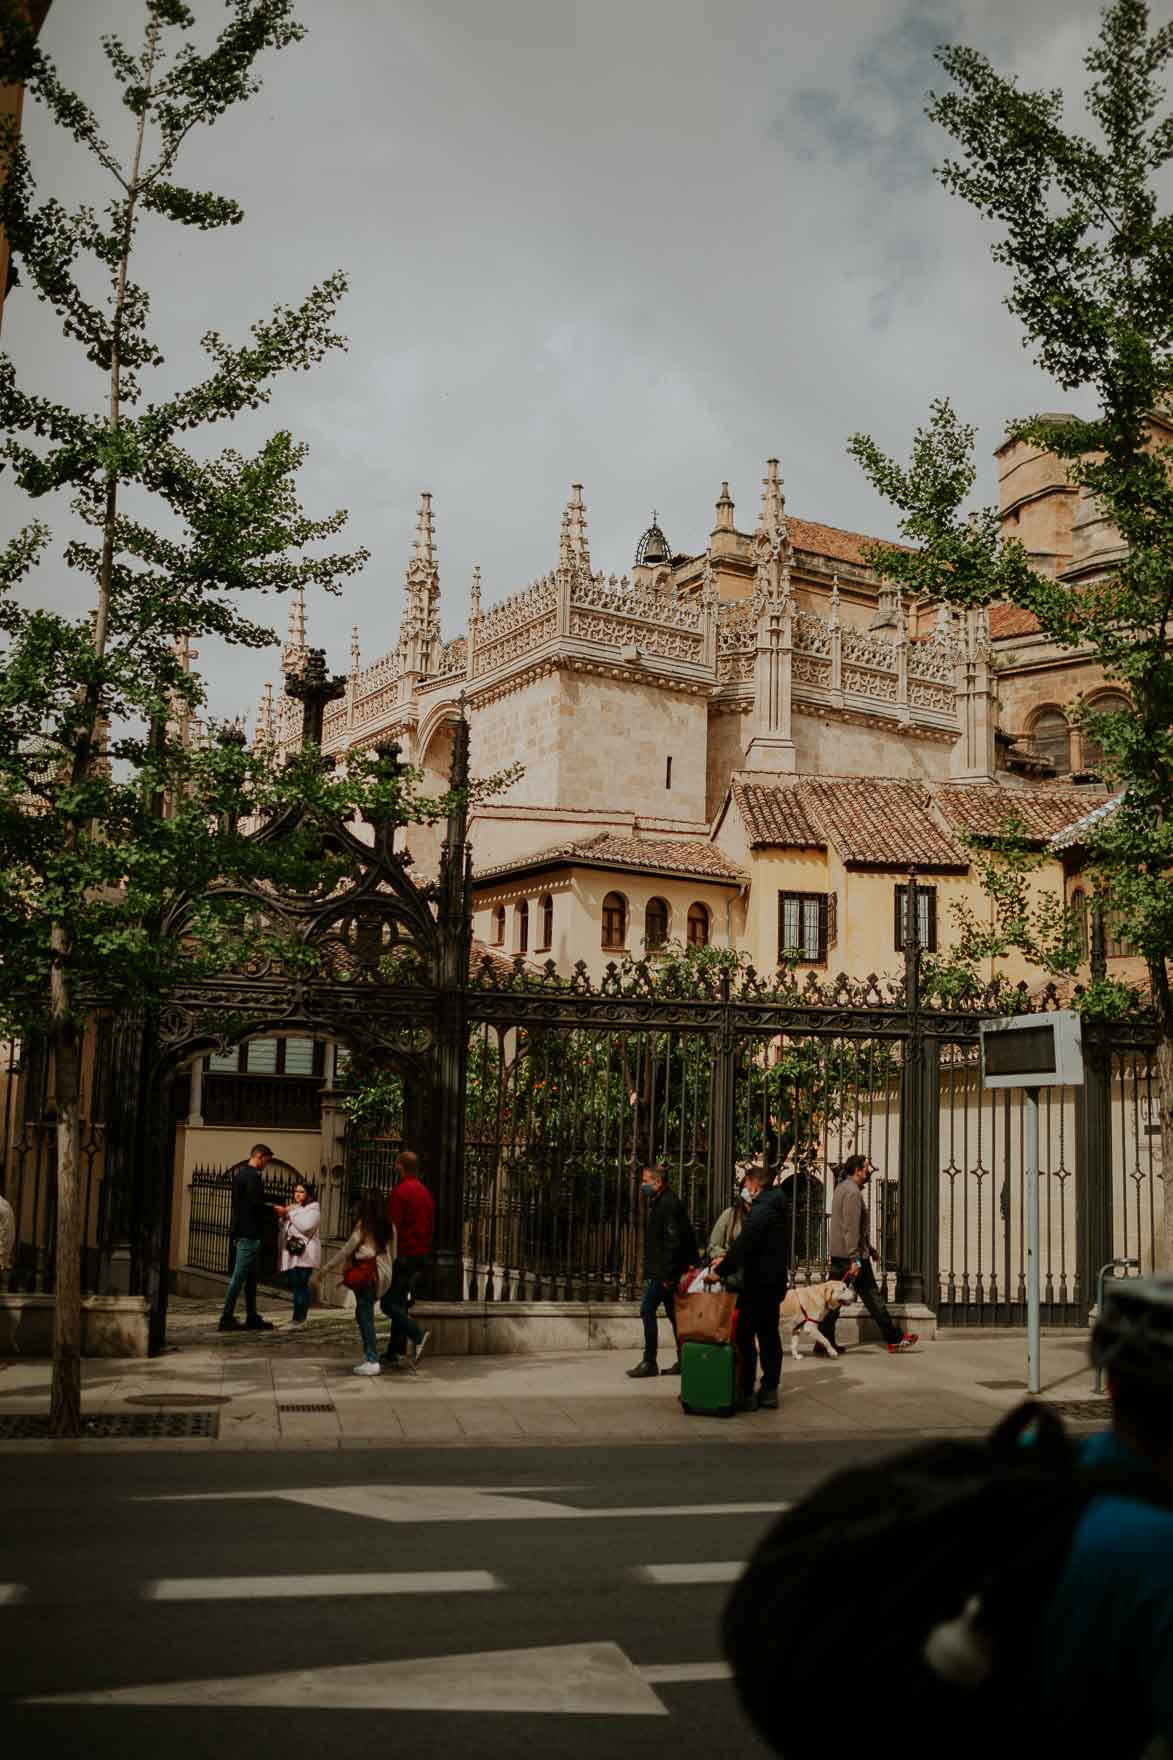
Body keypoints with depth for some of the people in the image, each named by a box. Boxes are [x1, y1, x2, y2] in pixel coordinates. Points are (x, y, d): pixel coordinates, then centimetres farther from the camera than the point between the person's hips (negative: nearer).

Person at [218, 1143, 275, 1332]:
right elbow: (256, 1205, -21)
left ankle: (252, 1317, 17)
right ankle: (227, 1318, -5)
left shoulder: (239, 1173, 17)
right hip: (250, 1233, -10)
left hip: (240, 1232, 10)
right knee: (239, 1276, -6)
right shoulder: (253, 1176, -14)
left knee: (251, 1276, 14)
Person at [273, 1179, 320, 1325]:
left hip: (305, 1253, -6)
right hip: (291, 1252, 6)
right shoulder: (292, 1207, 22)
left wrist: (290, 1213, -8)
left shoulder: (313, 1209, 2)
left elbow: (306, 1226, -14)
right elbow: (282, 1228, 21)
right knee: (295, 1285, 1)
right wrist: (282, 1215, 2)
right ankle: (299, 1317, 6)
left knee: (301, 1285, -12)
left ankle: (299, 1317, -13)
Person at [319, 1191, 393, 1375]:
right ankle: (369, 1355, 17)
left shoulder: (363, 1225, -9)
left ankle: (373, 1361, -5)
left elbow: (347, 1250, -8)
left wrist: (324, 1269, -1)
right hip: (381, 1274, 7)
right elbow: (391, 1252, 10)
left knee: (365, 1316, -3)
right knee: (362, 1314, 17)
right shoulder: (385, 1225, 8)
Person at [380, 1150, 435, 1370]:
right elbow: (431, 1226, 18)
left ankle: (417, 1334, -22)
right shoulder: (425, 1192, 13)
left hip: (402, 1255, -8)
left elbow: (392, 1228, -17)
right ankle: (395, 1353, 13)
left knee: (389, 1303, -4)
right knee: (400, 1302, 14)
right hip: (421, 1255, 8)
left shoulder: (399, 1192, -13)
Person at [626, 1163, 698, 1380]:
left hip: (664, 1272, -10)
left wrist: (667, 1273, -22)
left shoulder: (669, 1204, -16)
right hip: (663, 1272, 10)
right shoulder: (659, 1202, 16)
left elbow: (673, 1240, -22)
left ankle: (649, 1362, -3)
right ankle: (683, 1361, 18)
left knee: (648, 1311, -7)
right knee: (673, 1314, 12)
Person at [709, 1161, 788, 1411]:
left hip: (758, 1284, -10)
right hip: (774, 1282, 10)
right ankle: (769, 1391, 17)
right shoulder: (774, 1208, 14)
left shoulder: (761, 1211, -18)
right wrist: (728, 1256, 12)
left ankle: (746, 1394, -2)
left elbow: (744, 1246, -23)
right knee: (769, 1336, 12)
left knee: (746, 1337, -4)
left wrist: (721, 1271, -16)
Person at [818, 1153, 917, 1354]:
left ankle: (824, 1340, 5)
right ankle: (894, 1339, 6)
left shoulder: (842, 1188, 17)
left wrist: (869, 1248, 30)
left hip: (837, 1254, 9)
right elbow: (851, 1228, -21)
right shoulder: (853, 1192, -14)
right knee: (873, 1297, -1)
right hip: (850, 1254, -9)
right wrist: (855, 1259, -23)